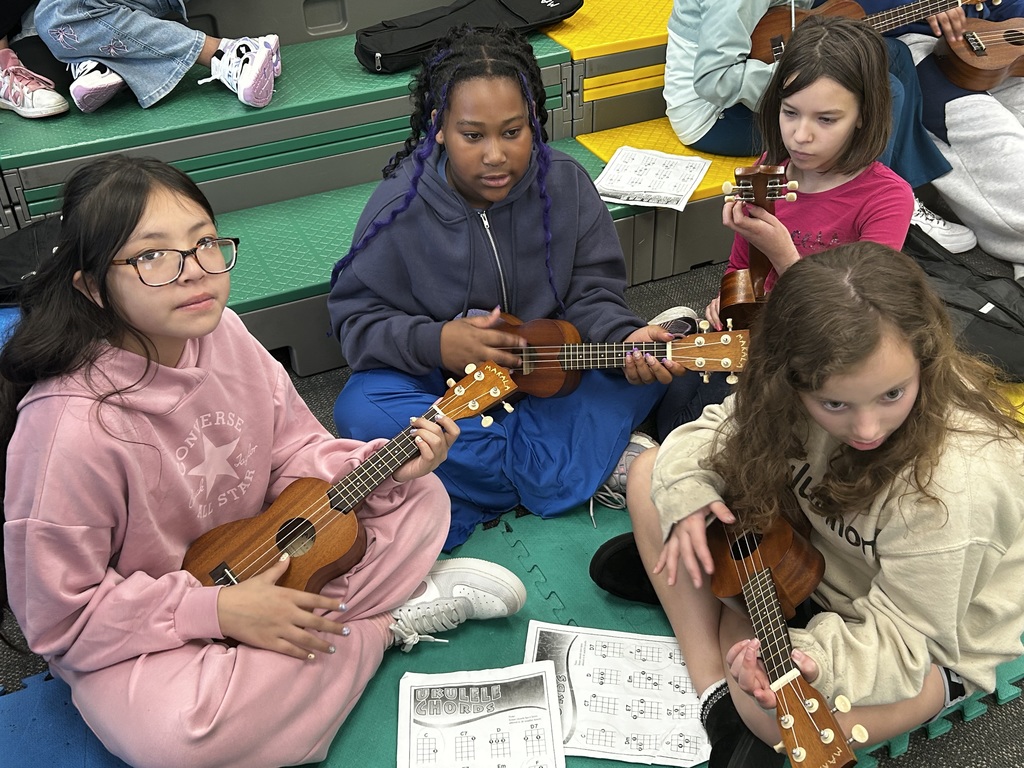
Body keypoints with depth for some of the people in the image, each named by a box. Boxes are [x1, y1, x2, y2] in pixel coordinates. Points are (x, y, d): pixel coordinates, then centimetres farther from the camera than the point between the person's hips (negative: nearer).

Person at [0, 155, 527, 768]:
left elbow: (296, 450, 1)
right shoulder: (72, 428, -31)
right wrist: (220, 611, -26)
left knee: (423, 500, 0)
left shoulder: (219, 333, -12)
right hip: (135, 637, -4)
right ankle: (392, 619, -15)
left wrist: (383, 469, -17)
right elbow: (59, 617, -22)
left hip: (259, 564, 5)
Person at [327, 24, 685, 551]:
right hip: (442, 384, -1)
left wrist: (625, 337, -28)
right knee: (360, 410, -30)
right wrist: (436, 342, -28)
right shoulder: (400, 207, -16)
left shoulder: (565, 184, -10)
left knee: (659, 351, -19)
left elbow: (591, 291, -7)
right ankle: (579, 459, -23)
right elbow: (355, 317, -11)